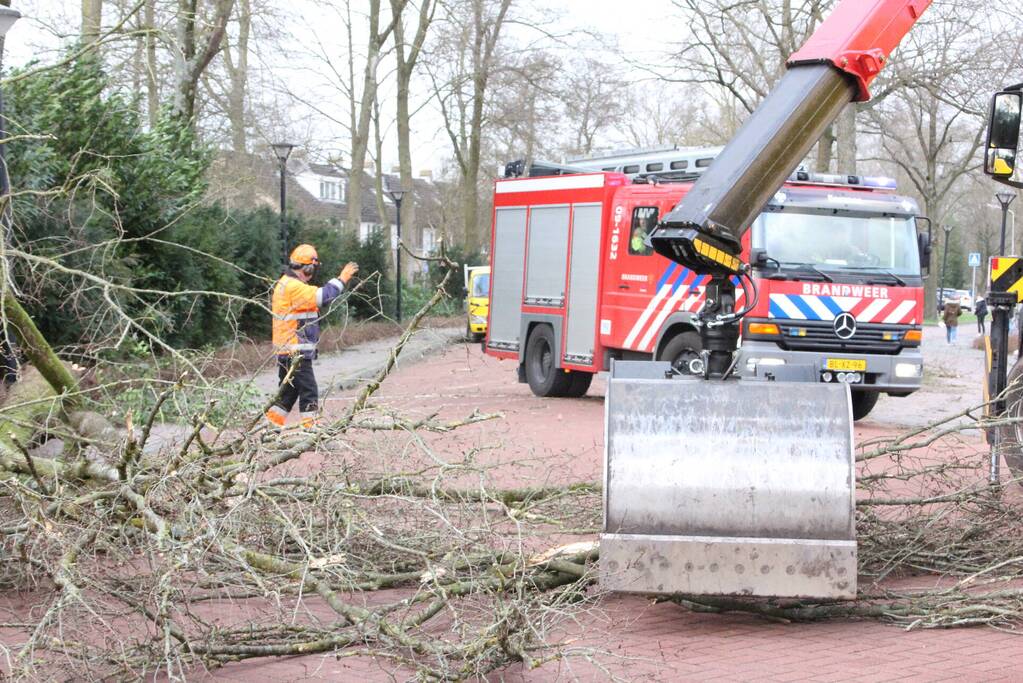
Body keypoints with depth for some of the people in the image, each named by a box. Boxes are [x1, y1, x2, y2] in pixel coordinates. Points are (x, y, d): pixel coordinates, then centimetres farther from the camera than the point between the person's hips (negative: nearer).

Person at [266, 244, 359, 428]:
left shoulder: (285, 284, 17)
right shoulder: (293, 287, -18)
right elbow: (322, 296, -28)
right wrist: (342, 278, -21)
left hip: (287, 351, 10)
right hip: (296, 351, -10)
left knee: (288, 391, 16)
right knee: (309, 391, -6)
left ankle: (271, 425, 18)